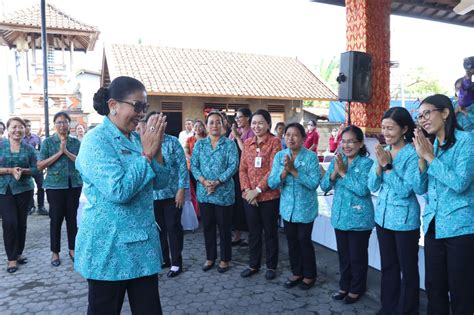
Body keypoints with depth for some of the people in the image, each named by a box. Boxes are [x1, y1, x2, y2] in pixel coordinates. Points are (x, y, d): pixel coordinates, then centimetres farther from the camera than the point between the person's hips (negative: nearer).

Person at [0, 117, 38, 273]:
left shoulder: (29, 148, 3)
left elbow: (35, 169, 2)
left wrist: (22, 170, -16)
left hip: (24, 189, 2)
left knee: (21, 222, 8)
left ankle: (18, 253, 24)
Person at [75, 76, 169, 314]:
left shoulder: (137, 138, 7)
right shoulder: (97, 140, -15)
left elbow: (159, 183, 6)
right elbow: (118, 191, -25)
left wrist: (157, 149, -8)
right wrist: (147, 153, -20)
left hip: (143, 242, 7)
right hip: (109, 246, -6)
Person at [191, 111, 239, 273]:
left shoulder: (229, 144, -1)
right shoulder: (199, 144, 8)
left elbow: (233, 165, -10)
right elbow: (194, 165, 2)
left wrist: (217, 182, -18)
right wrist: (204, 181, -15)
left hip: (223, 192, -3)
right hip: (204, 192, 3)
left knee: (224, 227, 6)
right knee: (208, 226, 12)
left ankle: (225, 259, 21)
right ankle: (210, 257, 27)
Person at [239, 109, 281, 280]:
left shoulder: (275, 141, -8)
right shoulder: (247, 143, 8)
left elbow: (274, 170, -14)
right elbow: (242, 169, 7)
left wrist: (258, 190, -16)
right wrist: (246, 189, -6)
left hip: (269, 195, -4)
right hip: (249, 196, 5)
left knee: (270, 232, 10)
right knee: (253, 231, 15)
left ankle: (271, 266, 25)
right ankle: (253, 264, 31)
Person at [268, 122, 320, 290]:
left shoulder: (311, 157, -14)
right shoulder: (279, 156, -3)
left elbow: (314, 183, -22)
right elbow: (272, 183, -7)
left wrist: (294, 171, -26)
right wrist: (284, 172, -24)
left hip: (305, 208, -4)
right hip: (287, 207, 4)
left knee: (304, 241, 7)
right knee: (292, 241, 15)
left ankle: (309, 275, 28)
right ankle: (296, 272, 34)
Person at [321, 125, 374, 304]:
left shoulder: (367, 163, -12)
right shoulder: (336, 161, 4)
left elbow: (363, 189, -24)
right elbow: (324, 186, 0)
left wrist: (344, 173, -22)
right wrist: (334, 172, -16)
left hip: (359, 219, -5)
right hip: (340, 216, 5)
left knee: (357, 256, 10)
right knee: (343, 254, 18)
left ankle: (357, 289, 28)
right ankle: (345, 285, 35)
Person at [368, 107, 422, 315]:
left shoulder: (412, 154, -14)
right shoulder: (383, 152, 4)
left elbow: (404, 190, -20)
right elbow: (372, 187, 2)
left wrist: (387, 165, -21)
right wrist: (379, 164, -12)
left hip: (405, 220, -6)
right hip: (383, 216, 6)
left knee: (408, 269, 9)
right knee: (387, 266, 18)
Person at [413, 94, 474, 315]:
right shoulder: (431, 145, 10)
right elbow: (421, 188, 6)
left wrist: (429, 156, -16)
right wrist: (421, 156, -6)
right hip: (433, 225, 6)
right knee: (434, 286, 14)